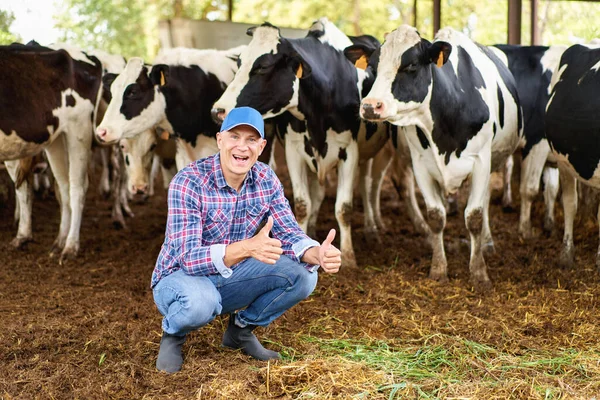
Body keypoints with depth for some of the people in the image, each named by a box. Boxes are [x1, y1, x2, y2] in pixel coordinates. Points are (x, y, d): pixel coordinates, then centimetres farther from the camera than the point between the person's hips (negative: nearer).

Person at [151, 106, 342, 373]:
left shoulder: (266, 180, -8)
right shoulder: (188, 183, -25)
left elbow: (289, 234, -10)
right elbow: (189, 258, -33)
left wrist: (317, 254, -35)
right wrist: (247, 248, -51)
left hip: (229, 280, 5)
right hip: (181, 277, -5)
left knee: (302, 275, -16)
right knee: (200, 301, -40)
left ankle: (241, 328, 9)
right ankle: (173, 332, -2)